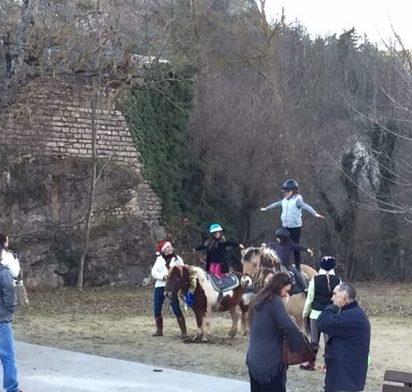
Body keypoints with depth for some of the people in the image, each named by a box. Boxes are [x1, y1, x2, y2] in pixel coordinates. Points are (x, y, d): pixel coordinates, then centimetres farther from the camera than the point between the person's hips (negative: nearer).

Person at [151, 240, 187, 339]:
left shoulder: (177, 259, 5)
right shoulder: (159, 259, 11)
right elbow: (153, 272, 3)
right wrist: (163, 276, -14)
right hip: (160, 286, 4)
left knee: (176, 309, -12)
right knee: (157, 310, 5)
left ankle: (183, 331, -8)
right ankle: (159, 330, 20)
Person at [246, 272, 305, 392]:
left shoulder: (258, 300, 15)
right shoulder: (275, 301, -12)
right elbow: (288, 327, -23)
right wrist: (299, 344, -10)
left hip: (254, 359, 8)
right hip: (271, 361, -8)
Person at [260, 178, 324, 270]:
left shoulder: (297, 200, -14)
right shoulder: (284, 200, 9)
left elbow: (305, 206, -29)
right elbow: (276, 204, 26)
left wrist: (315, 213, -46)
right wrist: (266, 208, 42)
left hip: (295, 227, -7)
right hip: (285, 227, 7)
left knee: (295, 248, 0)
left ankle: (297, 267, 8)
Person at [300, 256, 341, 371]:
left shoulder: (315, 279, -7)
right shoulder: (337, 280, -3)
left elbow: (310, 298, -2)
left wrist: (305, 313, 9)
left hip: (316, 313, -1)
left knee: (314, 339, 8)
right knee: (329, 339, 6)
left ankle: (311, 363, 14)